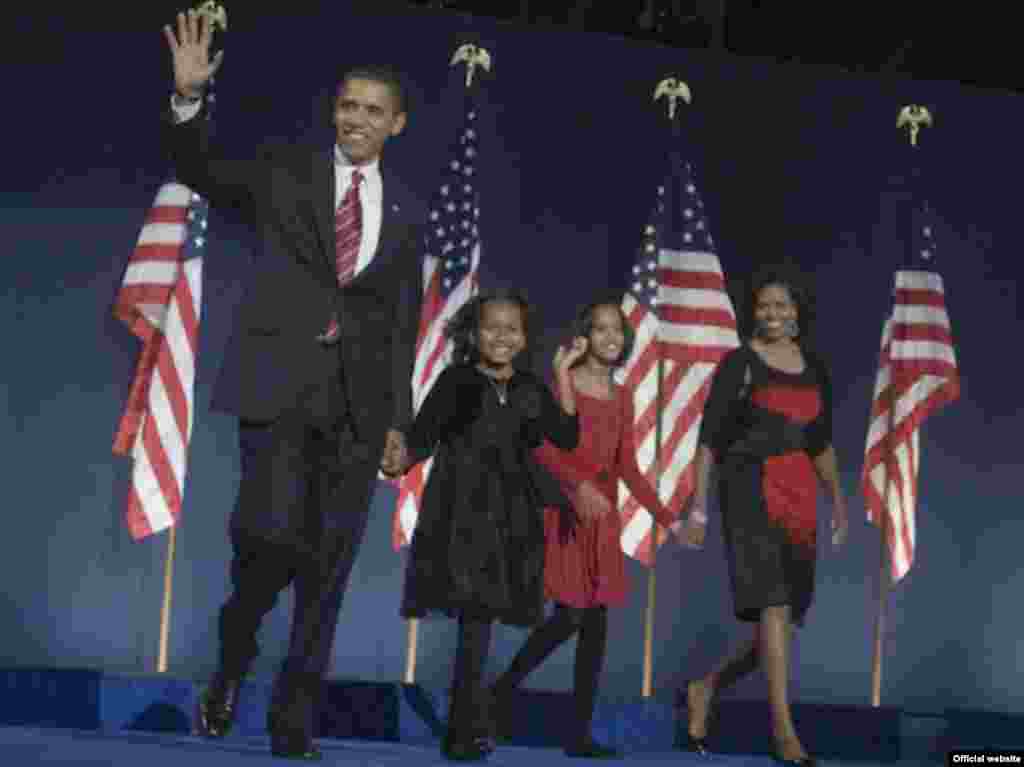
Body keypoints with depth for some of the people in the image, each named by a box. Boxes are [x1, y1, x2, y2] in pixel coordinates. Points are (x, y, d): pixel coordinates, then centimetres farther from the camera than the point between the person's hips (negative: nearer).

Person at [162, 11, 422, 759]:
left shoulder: (406, 211, 14)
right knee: (269, 530, -19)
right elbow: (201, 169, 3)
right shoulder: (286, 171, 10)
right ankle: (232, 662, 12)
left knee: (328, 565, 3)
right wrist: (189, 97, -15)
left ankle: (294, 718, 16)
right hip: (280, 383, -2)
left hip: (357, 401, 3)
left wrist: (398, 421, 9)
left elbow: (403, 322, 14)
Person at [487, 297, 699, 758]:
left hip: (604, 517, 6)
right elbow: (541, 448, -13)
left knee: (597, 624, 2)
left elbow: (627, 467, 16)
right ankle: (502, 690, 9)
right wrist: (579, 486, -28)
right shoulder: (563, 383, -3)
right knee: (570, 617, -12)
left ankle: (580, 732, 7)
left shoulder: (622, 398, 14)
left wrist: (666, 518, 11)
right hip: (566, 512, -6)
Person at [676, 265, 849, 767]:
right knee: (773, 606, -14)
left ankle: (703, 689, 24)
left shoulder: (814, 367, 13)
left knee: (788, 618, 5)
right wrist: (698, 501, -12)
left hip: (801, 495, 6)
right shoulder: (739, 363, -1)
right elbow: (709, 437, -4)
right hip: (751, 491, -6)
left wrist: (837, 499, 14)